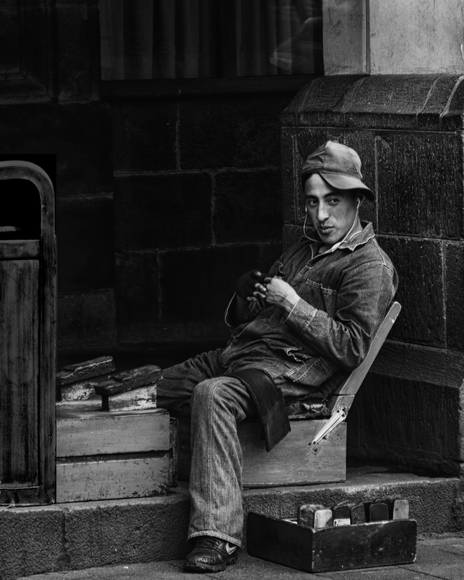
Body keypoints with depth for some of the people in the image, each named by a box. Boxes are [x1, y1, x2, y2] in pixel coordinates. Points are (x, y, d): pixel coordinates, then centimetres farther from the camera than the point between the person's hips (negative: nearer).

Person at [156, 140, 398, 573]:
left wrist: (292, 304, -14)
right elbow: (244, 323, 28)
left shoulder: (370, 266, -3)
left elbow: (352, 348, -15)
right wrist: (248, 296, 4)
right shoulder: (304, 250, 25)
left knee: (212, 395, -34)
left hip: (293, 368, -10)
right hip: (243, 351, 10)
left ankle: (218, 535, -38)